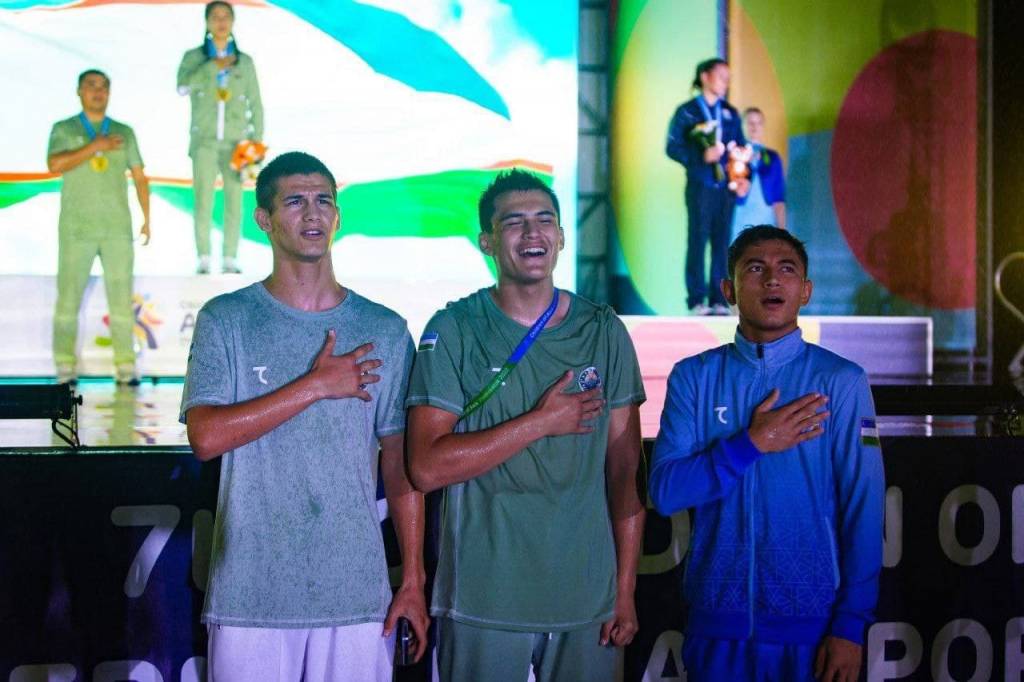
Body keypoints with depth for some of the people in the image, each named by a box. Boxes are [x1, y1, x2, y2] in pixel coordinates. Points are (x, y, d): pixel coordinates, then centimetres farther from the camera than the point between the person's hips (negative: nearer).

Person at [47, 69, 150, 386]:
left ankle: (125, 367, 2)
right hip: (77, 228, -2)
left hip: (117, 228, 2)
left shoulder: (124, 132, 11)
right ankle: (66, 368, 4)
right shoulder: (63, 130, 4)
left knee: (121, 298, -2)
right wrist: (94, 147, -18)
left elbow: (140, 178, 11)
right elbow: (55, 165, -14)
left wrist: (147, 219, 3)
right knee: (68, 298, -3)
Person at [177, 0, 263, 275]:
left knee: (234, 200, -4)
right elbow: (183, 86, -16)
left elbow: (255, 104, 8)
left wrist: (257, 142, -1)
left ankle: (231, 260, 1)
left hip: (236, 142, 1)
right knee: (203, 201, -9)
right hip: (204, 141, -1)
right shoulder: (194, 56, 4)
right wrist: (214, 66, -19)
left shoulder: (244, 61, 8)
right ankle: (203, 260, -4)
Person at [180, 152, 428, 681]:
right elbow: (206, 436, -10)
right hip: (251, 597, -1)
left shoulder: (385, 331, 7)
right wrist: (315, 385, -11)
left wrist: (414, 581, 3)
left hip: (357, 593, 2)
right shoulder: (226, 320, 2)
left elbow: (400, 465, 8)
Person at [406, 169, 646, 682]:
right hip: (482, 600, -2)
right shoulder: (454, 331, -3)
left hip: (588, 598, 2)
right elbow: (426, 467, -11)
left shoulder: (604, 332, 4)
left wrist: (626, 591, 0)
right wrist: (542, 421, -14)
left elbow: (624, 468, 4)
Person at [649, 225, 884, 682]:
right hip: (716, 619, 2)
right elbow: (665, 492, -4)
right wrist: (752, 444, -15)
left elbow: (863, 509, -5)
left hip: (811, 621, -1)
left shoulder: (841, 381, -3)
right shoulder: (693, 377, 3)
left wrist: (851, 625, -9)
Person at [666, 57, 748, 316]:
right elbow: (672, 147, -3)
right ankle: (697, 301, -4)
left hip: (727, 186, 4)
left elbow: (741, 147, 16)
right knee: (698, 241, -5)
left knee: (722, 244, 2)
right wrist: (702, 157, -16)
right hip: (700, 185, -4)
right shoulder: (687, 111, 4)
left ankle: (719, 301, 4)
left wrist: (744, 177, 1)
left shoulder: (730, 113, 16)